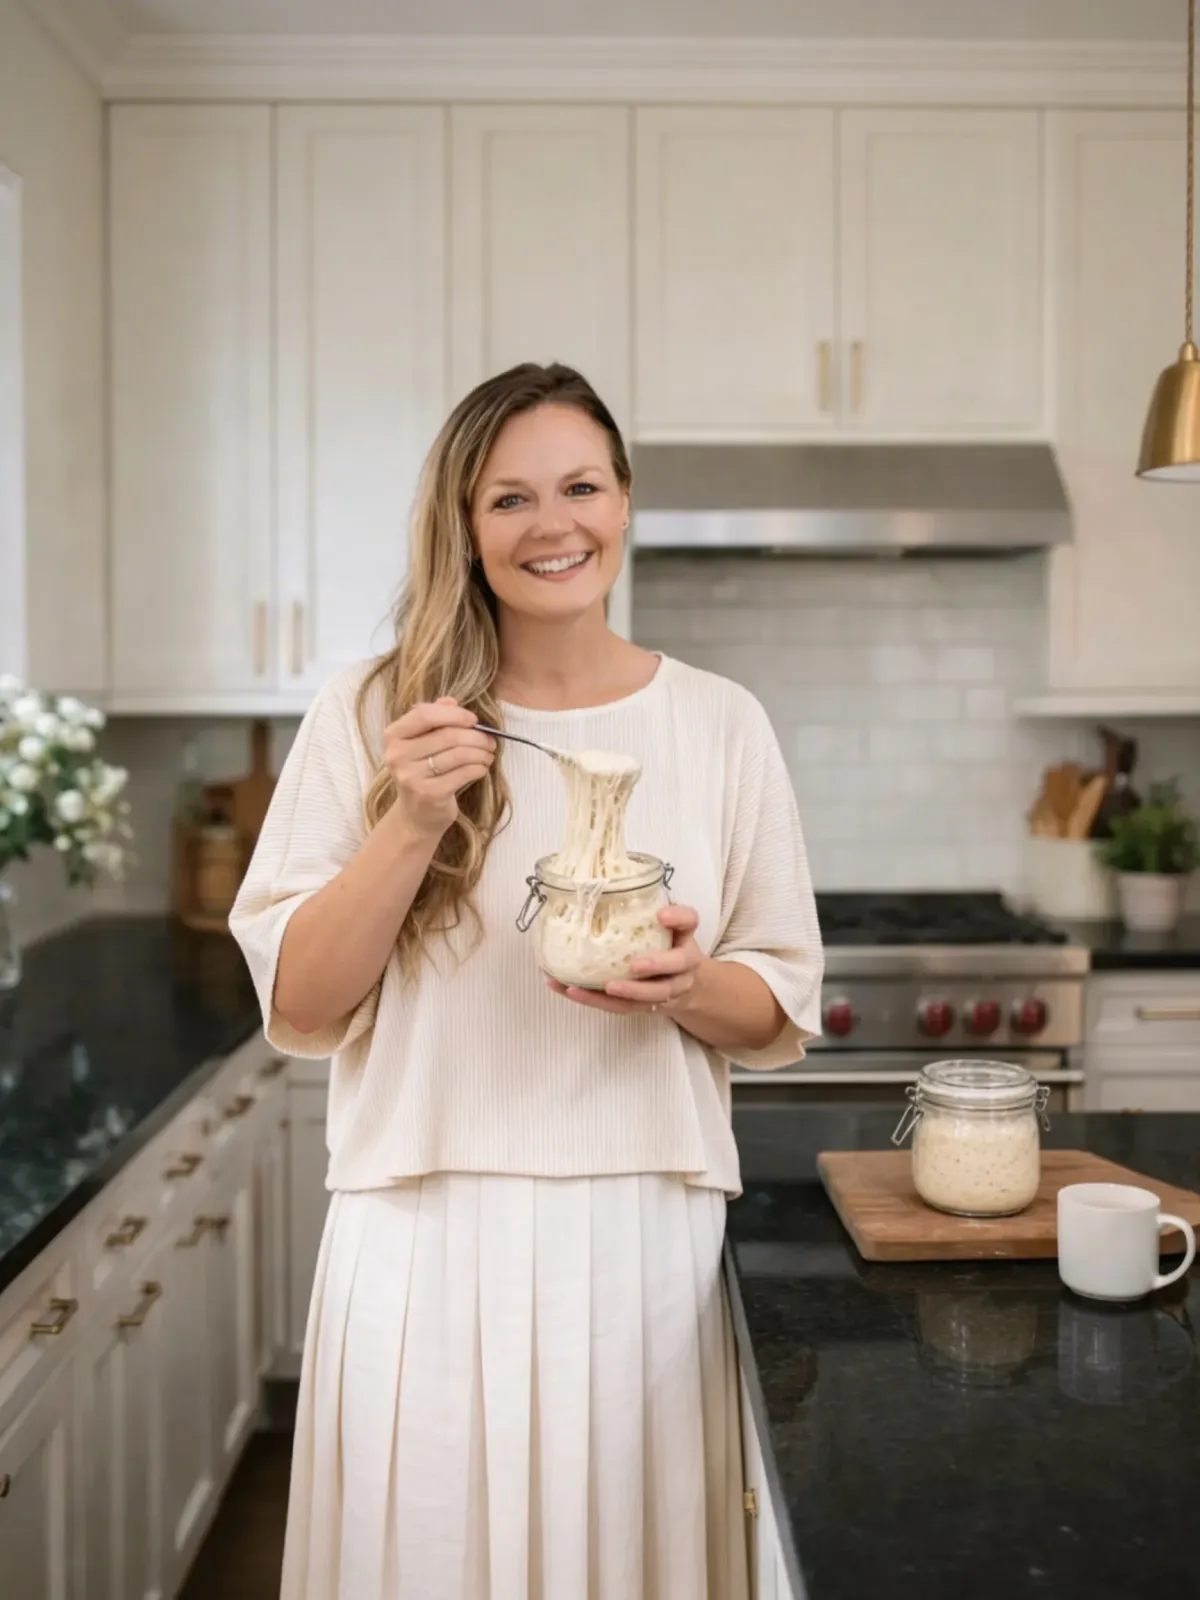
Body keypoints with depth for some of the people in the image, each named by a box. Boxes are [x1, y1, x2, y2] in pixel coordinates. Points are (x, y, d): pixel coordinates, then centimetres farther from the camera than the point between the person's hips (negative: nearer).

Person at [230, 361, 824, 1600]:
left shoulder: (719, 724, 2)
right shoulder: (369, 718, -1)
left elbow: (782, 1012, 7)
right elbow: (296, 1009, -3)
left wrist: (690, 989, -15)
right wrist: (411, 825, -16)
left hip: (641, 1231, 1)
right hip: (424, 1233, 0)